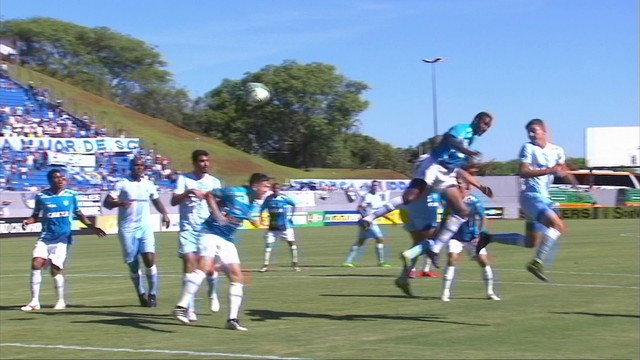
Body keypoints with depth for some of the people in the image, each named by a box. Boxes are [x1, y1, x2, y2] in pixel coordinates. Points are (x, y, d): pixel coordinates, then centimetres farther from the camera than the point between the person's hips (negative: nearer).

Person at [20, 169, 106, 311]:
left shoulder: (71, 195, 3)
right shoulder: (41, 196, 2)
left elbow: (78, 214, 15)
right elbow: (36, 216, 11)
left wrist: (91, 227, 7)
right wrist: (28, 221, -9)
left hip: (63, 238, -1)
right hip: (46, 237, 1)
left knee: (55, 268, -9)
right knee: (36, 263, -13)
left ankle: (61, 301, 11)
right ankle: (35, 301, -3)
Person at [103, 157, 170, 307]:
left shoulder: (148, 184, 12)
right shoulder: (122, 184, -1)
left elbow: (156, 200, 28)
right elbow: (107, 202, -7)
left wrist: (164, 214, 12)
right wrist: (119, 203, -28)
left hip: (145, 227, 2)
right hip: (127, 228, -2)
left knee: (149, 258, -13)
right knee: (133, 264, 2)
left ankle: (153, 294, 0)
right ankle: (141, 294, 20)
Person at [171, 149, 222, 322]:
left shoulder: (214, 182, 11)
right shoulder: (184, 179, 3)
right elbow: (174, 201, -8)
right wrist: (189, 192, -22)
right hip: (188, 229, -2)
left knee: (209, 267, -2)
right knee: (189, 264, -12)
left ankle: (212, 293, 32)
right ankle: (189, 308, -7)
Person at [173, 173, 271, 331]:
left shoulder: (252, 205, 12)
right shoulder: (236, 193, -11)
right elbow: (209, 195, -8)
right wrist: (217, 214, -16)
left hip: (227, 240, 8)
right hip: (211, 233, -8)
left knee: (237, 277, 2)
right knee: (204, 266, -28)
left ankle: (232, 319, 7)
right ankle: (181, 307, -27)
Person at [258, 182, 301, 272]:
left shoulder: (284, 197, -6)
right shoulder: (268, 199, -1)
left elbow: (293, 205, 7)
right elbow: (262, 208, 11)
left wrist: (291, 216, 1)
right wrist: (261, 218, 0)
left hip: (285, 225, -2)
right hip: (272, 226, 2)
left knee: (292, 242, -7)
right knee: (268, 244, -3)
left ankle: (295, 264, 4)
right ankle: (265, 265, 2)